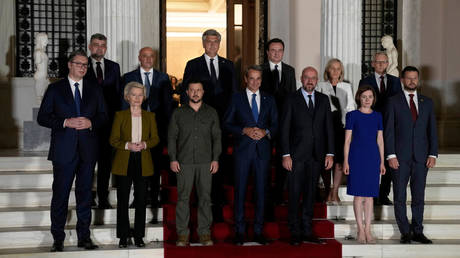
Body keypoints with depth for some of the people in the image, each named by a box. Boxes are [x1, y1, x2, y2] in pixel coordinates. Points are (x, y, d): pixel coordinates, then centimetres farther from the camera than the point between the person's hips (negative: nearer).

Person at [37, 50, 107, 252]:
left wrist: (90, 123, -10)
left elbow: (103, 116, 11)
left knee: (85, 193, 8)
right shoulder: (55, 89, 4)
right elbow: (42, 117, 0)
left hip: (88, 150, 2)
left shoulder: (95, 90, 11)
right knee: (60, 194, 1)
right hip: (64, 150, -2)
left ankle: (84, 237, 17)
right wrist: (66, 122, -14)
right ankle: (58, 239, 11)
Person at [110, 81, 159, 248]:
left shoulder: (150, 116, 12)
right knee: (122, 200, 0)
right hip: (124, 163, -1)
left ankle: (139, 236, 10)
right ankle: (123, 237, 8)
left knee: (141, 200, 2)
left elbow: (155, 138, 8)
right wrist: (127, 145, -15)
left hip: (143, 163, 1)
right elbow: (113, 140, 2)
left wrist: (144, 144, -12)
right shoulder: (120, 115, 7)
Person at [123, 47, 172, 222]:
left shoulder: (163, 78, 9)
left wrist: (167, 128, -1)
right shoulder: (128, 77, 7)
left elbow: (168, 104, 7)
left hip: (157, 128, 1)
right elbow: (124, 104, 4)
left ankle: (154, 204, 11)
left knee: (155, 167, 4)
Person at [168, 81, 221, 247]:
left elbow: (216, 137, 8)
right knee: (183, 197, -1)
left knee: (205, 197, 1)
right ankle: (182, 233, 7)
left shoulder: (211, 113, 9)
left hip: (205, 162, 1)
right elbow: (171, 137, 6)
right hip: (184, 162, 0)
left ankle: (204, 233, 9)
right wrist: (173, 159, -2)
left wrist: (215, 159, 0)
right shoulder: (179, 113, 8)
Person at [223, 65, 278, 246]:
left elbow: (275, 124, 11)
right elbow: (227, 124, 1)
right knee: (240, 190, 0)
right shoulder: (237, 99, 5)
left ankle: (258, 231, 13)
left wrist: (265, 132, -9)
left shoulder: (269, 100, 12)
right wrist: (245, 130, -13)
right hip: (243, 150, -2)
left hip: (262, 149, 2)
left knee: (261, 190, 4)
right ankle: (239, 231, 9)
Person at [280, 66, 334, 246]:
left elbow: (329, 128, 9)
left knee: (310, 194, 9)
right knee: (294, 195, -1)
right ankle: (295, 233, 8)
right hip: (296, 156, -3)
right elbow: (284, 129, -3)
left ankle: (307, 231, 17)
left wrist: (330, 153, 2)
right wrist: (286, 155, -9)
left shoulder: (323, 100, 10)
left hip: (316, 156, 3)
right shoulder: (291, 100, 0)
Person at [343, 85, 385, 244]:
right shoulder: (352, 115, 1)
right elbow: (347, 140, 0)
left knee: (370, 195, 4)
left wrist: (382, 162, 7)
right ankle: (360, 230, 7)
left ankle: (368, 230, 10)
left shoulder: (377, 116, 10)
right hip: (357, 156, -3)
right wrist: (345, 161, -6)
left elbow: (380, 140, 11)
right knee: (359, 194, -1)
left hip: (373, 157, 3)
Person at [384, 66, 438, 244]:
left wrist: (433, 154, 1)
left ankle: (417, 232, 15)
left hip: (421, 157, 3)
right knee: (399, 197, 1)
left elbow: (432, 129, 10)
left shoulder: (427, 102, 12)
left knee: (419, 196, 6)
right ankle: (405, 232, 10)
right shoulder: (393, 102, 2)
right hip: (400, 156, -2)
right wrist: (391, 155, -10)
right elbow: (388, 130, -2)